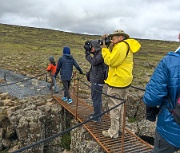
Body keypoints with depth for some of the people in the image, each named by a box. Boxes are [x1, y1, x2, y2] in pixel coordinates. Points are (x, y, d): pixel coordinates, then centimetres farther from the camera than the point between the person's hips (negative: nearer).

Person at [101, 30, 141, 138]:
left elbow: (111, 61, -19)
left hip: (117, 82, -11)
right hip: (124, 81, 11)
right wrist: (109, 47, 6)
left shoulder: (121, 46, -16)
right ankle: (119, 128, 32)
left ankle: (113, 133, 9)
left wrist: (104, 48, -9)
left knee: (114, 108, -1)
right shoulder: (127, 46, 17)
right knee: (120, 106, 19)